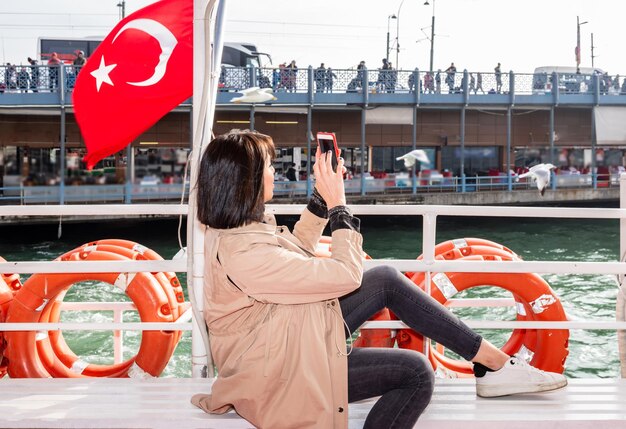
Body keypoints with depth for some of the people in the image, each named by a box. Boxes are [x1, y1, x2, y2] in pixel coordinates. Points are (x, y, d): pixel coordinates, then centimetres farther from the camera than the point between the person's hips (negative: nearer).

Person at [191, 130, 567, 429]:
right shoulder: (247, 253, -32)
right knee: (416, 373, -14)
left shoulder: (229, 231, -1)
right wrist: (337, 205, -17)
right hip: (282, 372, -10)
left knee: (387, 279, 5)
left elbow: (297, 249, 17)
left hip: (287, 335, 10)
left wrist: (322, 198, 5)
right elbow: (347, 275, -27)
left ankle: (495, 362, 7)